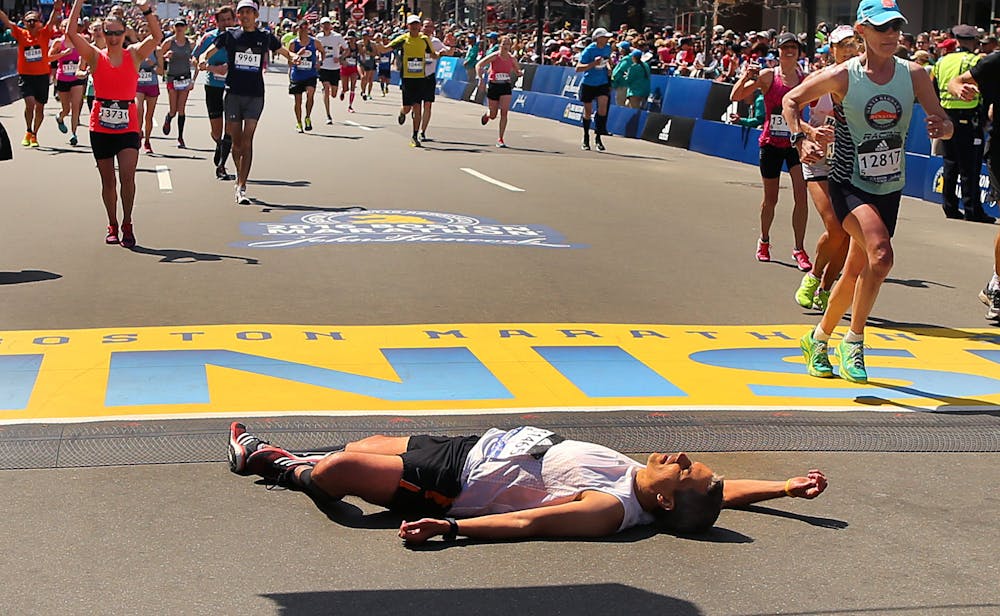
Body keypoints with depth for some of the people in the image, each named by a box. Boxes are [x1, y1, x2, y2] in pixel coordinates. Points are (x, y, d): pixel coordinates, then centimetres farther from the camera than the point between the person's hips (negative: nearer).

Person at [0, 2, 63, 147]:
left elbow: (52, 22, -17)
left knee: (40, 107, 10)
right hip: (25, 76, -1)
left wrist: (56, 8, -35)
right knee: (30, 103, -19)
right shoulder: (21, 34, 0)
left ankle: (34, 135, 29)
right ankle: (28, 131, 3)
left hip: (42, 75, 1)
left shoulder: (44, 34, -2)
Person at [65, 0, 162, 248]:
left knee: (127, 175, -15)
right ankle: (112, 227, 23)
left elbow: (157, 36, -11)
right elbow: (71, 32, -8)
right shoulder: (96, 56, 2)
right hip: (100, 127, 1)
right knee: (108, 180, 9)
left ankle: (127, 224, 0)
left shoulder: (134, 55, 3)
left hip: (128, 127, -1)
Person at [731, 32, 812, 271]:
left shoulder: (805, 78, 2)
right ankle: (764, 241, 34)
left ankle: (799, 249, -5)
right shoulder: (768, 76, -5)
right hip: (771, 143, -1)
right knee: (770, 198, 11)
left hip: (796, 143, 1)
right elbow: (735, 96, -8)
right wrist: (746, 76, -24)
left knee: (801, 195, -11)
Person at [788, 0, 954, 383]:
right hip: (848, 184, -4)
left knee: (856, 273, 14)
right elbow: (792, 100, 2)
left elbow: (945, 124, 0)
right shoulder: (841, 77, -12)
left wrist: (942, 127, -24)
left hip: (889, 190, 4)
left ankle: (819, 338, 36)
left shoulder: (914, 75, -5)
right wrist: (800, 139, -14)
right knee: (881, 254, -28)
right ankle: (854, 341, -12)